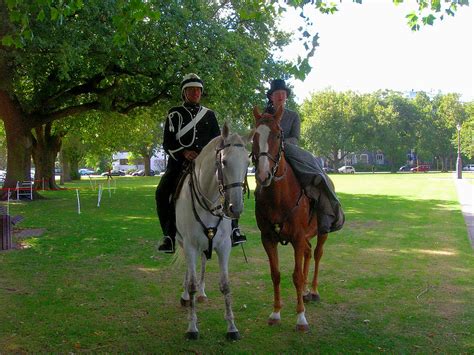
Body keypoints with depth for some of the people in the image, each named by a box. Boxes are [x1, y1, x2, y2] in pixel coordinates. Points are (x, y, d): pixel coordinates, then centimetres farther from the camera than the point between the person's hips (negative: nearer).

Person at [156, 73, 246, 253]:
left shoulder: (209, 114, 15)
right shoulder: (175, 114, 8)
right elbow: (167, 143, 1)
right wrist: (184, 152, -17)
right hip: (180, 162, -2)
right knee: (162, 192, -24)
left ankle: (231, 229, -9)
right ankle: (169, 236, -16)